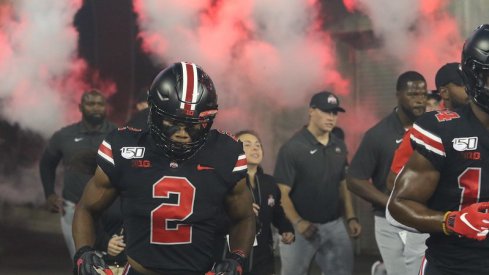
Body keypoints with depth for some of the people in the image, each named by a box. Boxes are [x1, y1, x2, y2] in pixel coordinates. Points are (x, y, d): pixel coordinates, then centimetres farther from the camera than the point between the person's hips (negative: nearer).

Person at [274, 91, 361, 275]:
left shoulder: (339, 147, 8)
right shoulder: (292, 148, -12)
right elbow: (282, 193, -15)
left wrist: (351, 217, 8)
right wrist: (298, 222, -27)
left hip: (334, 225, 5)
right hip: (302, 227, -5)